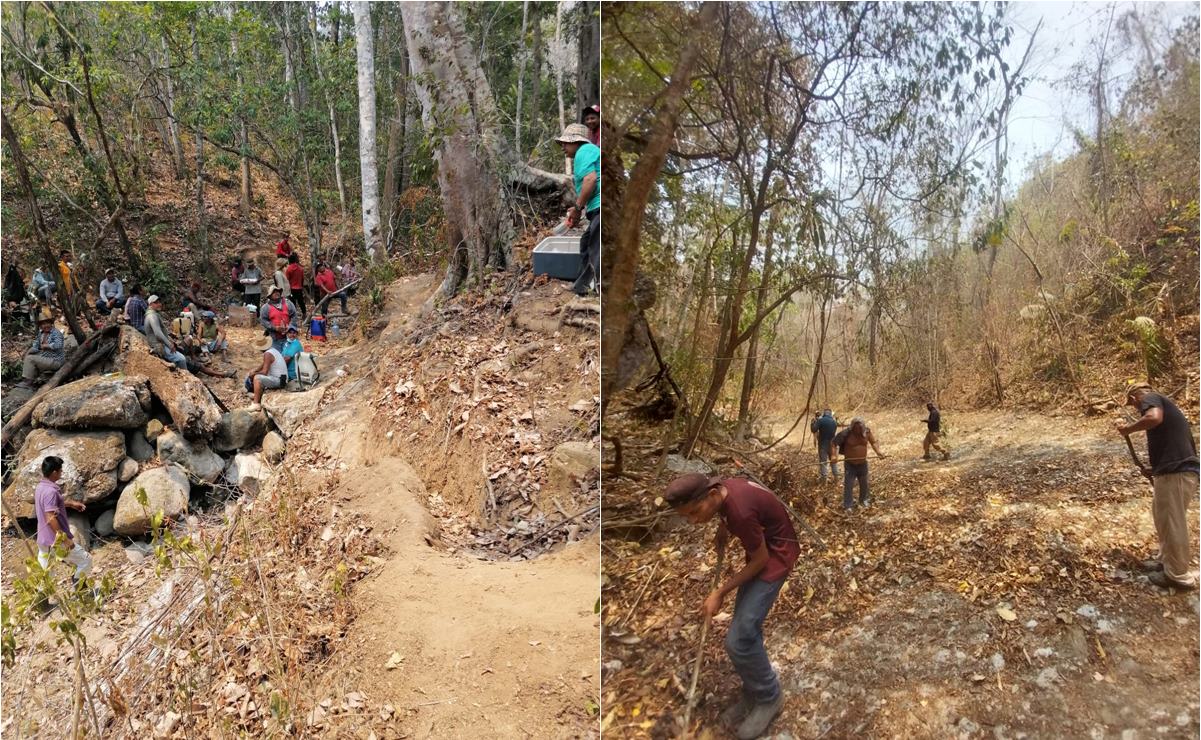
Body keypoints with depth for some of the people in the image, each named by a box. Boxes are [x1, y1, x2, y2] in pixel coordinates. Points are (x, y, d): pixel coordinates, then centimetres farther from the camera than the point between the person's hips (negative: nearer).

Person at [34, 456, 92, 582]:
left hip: (43, 539, 10)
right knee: (85, 560, 5)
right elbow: (51, 519, -28)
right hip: (56, 540, -10)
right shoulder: (51, 491, -24)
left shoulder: (41, 487, 6)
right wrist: (65, 539, -23)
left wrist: (70, 503, 24)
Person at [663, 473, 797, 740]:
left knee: (738, 640, -11)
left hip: (777, 554, -9)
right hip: (762, 548, 9)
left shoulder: (740, 511, -35)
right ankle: (754, 693, 30)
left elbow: (760, 559, -21)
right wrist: (724, 526, 5)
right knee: (747, 631, 13)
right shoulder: (723, 487, -10)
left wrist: (721, 592, -15)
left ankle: (769, 697, 11)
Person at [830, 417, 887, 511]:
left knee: (864, 484, 18)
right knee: (848, 485, -5)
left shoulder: (867, 432, -7)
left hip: (863, 464, 4)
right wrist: (833, 455, -28)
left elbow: (873, 442, 8)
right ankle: (848, 506, 5)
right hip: (850, 465, -4)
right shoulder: (846, 433, -19)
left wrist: (878, 452, -7)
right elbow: (834, 443, -15)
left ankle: (864, 501, 39)